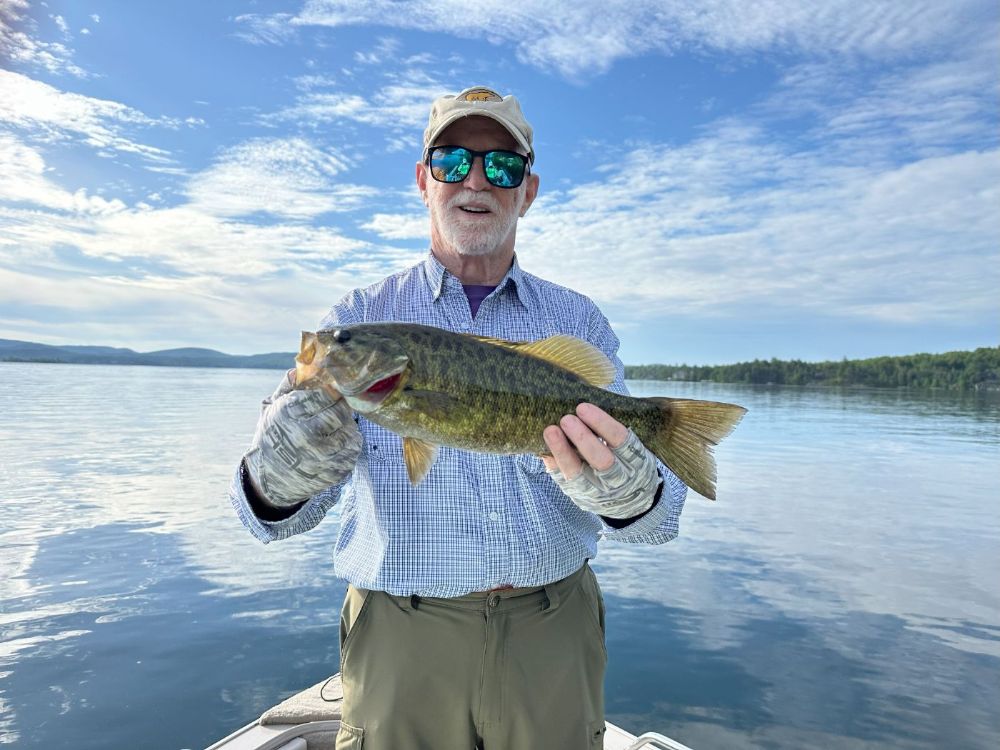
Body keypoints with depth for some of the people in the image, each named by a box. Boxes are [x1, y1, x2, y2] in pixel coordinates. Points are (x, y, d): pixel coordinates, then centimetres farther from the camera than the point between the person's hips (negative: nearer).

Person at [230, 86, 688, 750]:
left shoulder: (579, 321, 1)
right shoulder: (358, 320, -1)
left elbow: (660, 517, -5)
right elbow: (275, 514, -5)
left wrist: (626, 493, -28)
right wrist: (276, 484, -28)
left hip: (553, 631, 2)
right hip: (399, 641, 0)